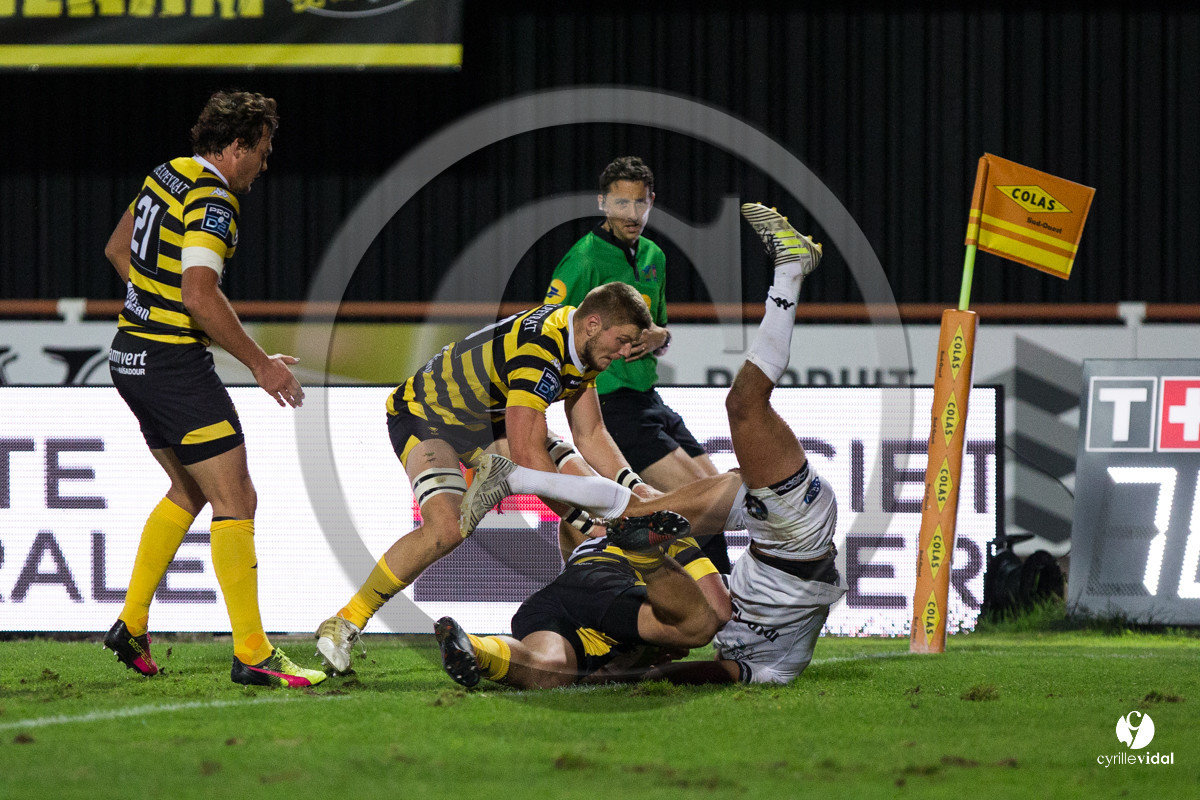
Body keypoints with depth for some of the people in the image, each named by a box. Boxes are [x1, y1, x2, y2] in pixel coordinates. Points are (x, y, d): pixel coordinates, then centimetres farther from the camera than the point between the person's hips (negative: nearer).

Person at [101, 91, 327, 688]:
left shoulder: (166, 176, 10)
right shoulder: (211, 202, -18)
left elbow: (117, 248, 24)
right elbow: (201, 295, -28)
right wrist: (259, 362, -21)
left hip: (132, 353, 10)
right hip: (173, 364, -10)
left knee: (189, 491, 23)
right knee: (235, 500, -7)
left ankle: (131, 625, 25)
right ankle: (252, 654, -9)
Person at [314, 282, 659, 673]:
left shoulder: (584, 345, -7)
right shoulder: (537, 351, -36)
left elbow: (590, 435, 2)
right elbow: (527, 455, -39)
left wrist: (633, 489, -13)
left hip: (489, 419, 9)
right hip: (425, 416, -9)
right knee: (446, 528, -31)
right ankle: (345, 623, -18)